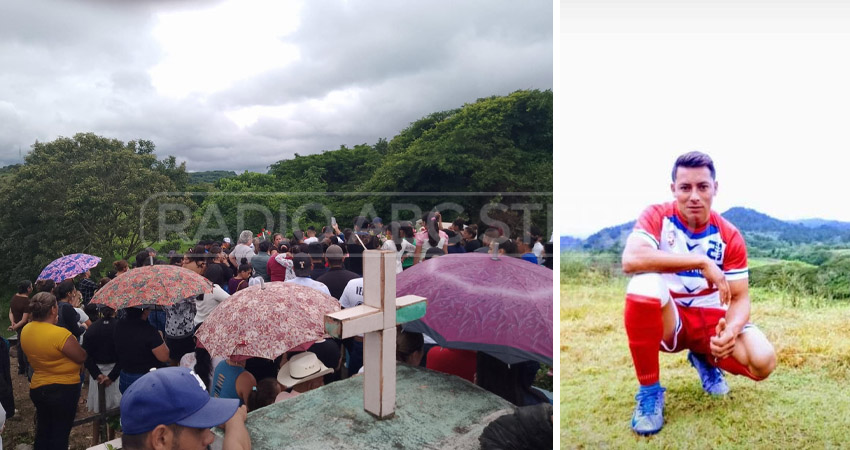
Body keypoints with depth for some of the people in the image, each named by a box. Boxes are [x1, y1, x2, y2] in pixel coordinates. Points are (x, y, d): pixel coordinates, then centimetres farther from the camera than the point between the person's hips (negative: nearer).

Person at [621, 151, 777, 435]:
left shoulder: (729, 236, -5)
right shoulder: (657, 217, -14)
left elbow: (740, 298, -4)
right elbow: (631, 259, -34)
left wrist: (731, 330, -26)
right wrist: (702, 262, -35)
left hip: (710, 318, 3)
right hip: (667, 318, -3)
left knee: (763, 362, -23)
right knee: (644, 284, -37)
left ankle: (705, 359, 16)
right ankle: (649, 392, -18)